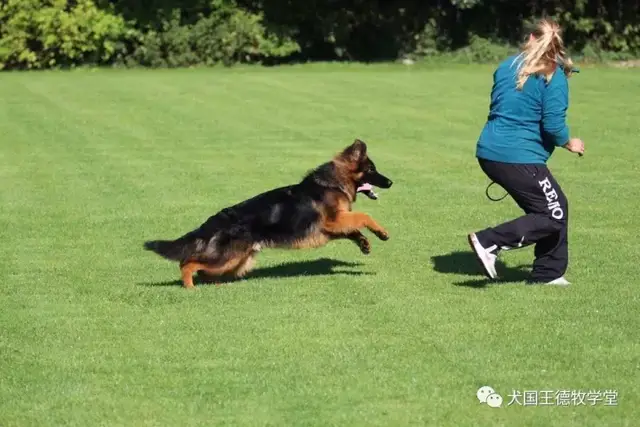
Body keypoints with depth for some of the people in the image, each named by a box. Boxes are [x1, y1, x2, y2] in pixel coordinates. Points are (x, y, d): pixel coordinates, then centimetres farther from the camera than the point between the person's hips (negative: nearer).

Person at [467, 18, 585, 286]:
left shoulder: (507, 66, 12)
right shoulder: (554, 76, -8)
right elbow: (553, 124, -14)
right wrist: (569, 144, 6)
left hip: (489, 153, 8)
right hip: (520, 158, -8)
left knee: (556, 207, 18)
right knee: (553, 216, 1)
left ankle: (547, 274, 19)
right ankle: (489, 242, -11)